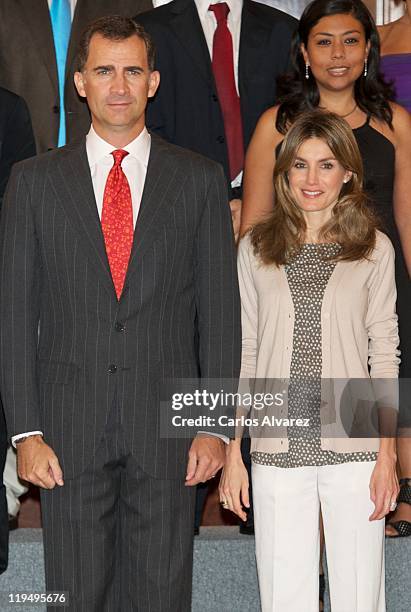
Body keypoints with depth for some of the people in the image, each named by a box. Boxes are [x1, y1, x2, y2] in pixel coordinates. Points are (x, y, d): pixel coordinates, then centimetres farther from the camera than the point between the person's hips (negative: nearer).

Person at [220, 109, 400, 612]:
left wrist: (387, 456, -2)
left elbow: (385, 356, 4)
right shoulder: (255, 248, 6)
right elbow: (242, 353, 7)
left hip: (353, 449, -1)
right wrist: (232, 453, 3)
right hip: (277, 451, 1)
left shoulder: (374, 249, 3)